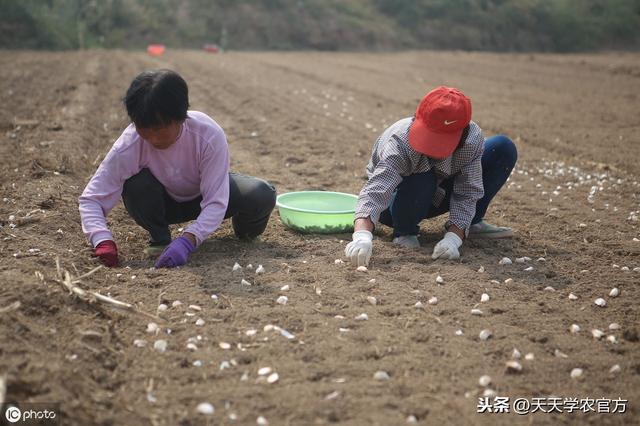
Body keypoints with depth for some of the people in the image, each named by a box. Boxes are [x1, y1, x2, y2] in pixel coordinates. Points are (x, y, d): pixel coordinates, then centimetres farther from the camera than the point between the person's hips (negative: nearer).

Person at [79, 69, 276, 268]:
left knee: (262, 196, -29)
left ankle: (244, 227, 8)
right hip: (164, 203, 1)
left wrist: (187, 241, -49)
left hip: (204, 196, 0)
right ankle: (159, 237, -6)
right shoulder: (129, 146, -31)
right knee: (135, 185, -35)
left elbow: (216, 202, -34)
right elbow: (91, 198, -28)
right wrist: (103, 241, -47)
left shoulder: (209, 136, -34)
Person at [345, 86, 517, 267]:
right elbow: (375, 192, -50)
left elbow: (467, 195, -26)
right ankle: (404, 231, -10)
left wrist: (453, 238, -41)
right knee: (422, 181, -41)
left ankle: (473, 223, 1)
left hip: (437, 197, 4)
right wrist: (362, 236, -68)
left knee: (503, 148, -12)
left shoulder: (473, 138, -27)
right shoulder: (400, 142, -38)